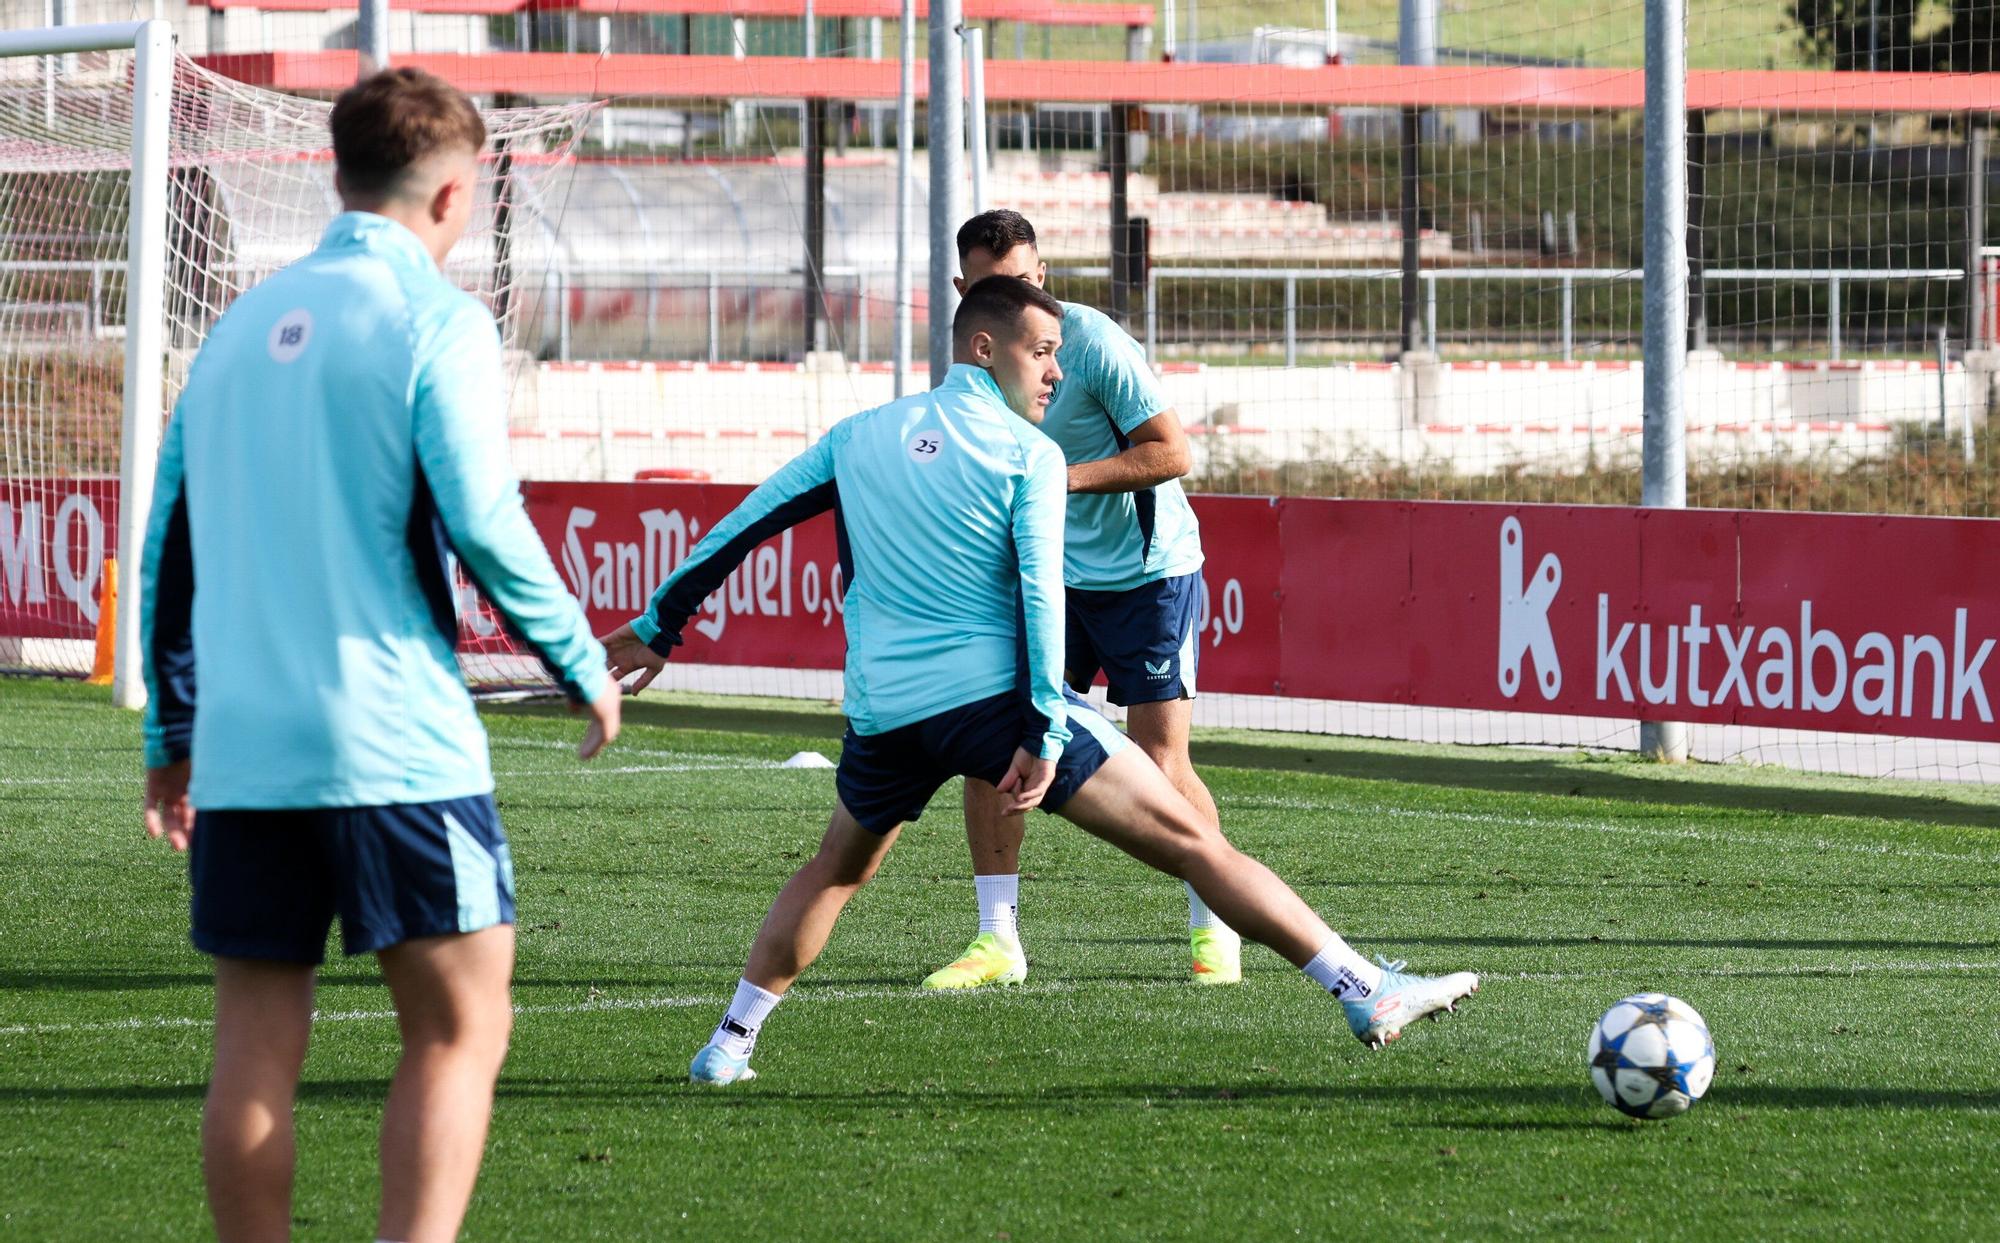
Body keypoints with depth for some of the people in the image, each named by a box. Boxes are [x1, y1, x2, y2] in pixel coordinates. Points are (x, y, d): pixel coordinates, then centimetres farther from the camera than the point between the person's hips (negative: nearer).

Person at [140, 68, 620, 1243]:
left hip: (240, 751, 6)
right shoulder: (435, 318, -4)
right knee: (461, 1025, 0)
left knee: (256, 1046, 6)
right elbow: (482, 521, -14)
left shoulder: (243, 325, 16)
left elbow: (171, 540, 17)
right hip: (396, 743, -6)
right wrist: (585, 664, -1)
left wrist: (173, 735, 23)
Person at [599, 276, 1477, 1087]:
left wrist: (658, 627, 27)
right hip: (996, 691, -4)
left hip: (882, 712, 4)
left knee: (836, 871, 32)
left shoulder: (859, 436, 14)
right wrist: (1044, 734, -16)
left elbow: (745, 525, 17)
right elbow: (1040, 592, -12)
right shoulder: (1028, 454, -1)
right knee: (1190, 842, -5)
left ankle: (730, 1042, 24)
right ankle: (1364, 992, -11)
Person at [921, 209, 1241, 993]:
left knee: (1159, 762, -7)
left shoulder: (1091, 342, -20)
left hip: (1147, 571, -6)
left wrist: (1069, 478, -27)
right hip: (1050, 574, 6)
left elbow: (1173, 451, -21)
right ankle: (997, 940, 2)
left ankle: (1213, 932, 13)